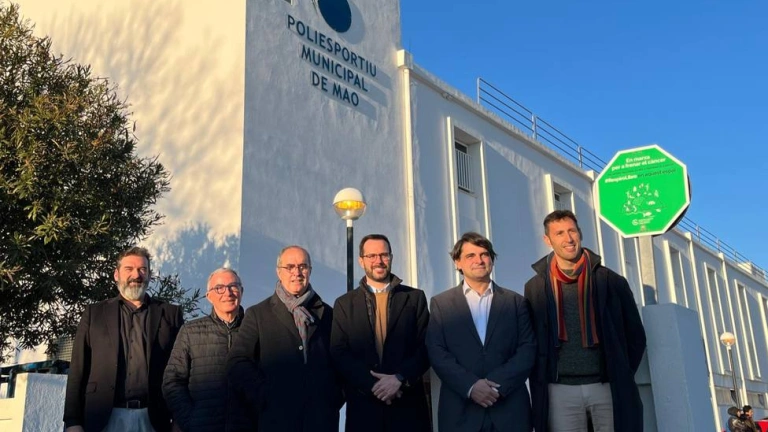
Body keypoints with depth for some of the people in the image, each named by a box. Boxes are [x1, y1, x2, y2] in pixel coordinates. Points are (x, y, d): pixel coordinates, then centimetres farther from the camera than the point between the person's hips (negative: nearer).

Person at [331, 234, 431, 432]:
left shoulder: (415, 297, 6)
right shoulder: (344, 304, 7)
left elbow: (427, 347, 1)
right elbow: (339, 353, 0)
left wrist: (399, 378, -13)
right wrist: (373, 385, -11)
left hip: (408, 403, 0)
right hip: (363, 404, 0)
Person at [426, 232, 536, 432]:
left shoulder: (516, 302, 9)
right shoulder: (441, 303, 6)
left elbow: (527, 350, 1)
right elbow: (437, 353, -2)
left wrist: (498, 384, -12)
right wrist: (470, 386, -14)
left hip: (510, 409, 1)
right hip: (460, 410, -1)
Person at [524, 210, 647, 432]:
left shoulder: (611, 281, 4)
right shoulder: (535, 287, 5)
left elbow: (636, 335, 10)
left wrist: (621, 376, 5)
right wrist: (540, 387, 3)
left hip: (607, 386, 0)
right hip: (561, 390, 0)